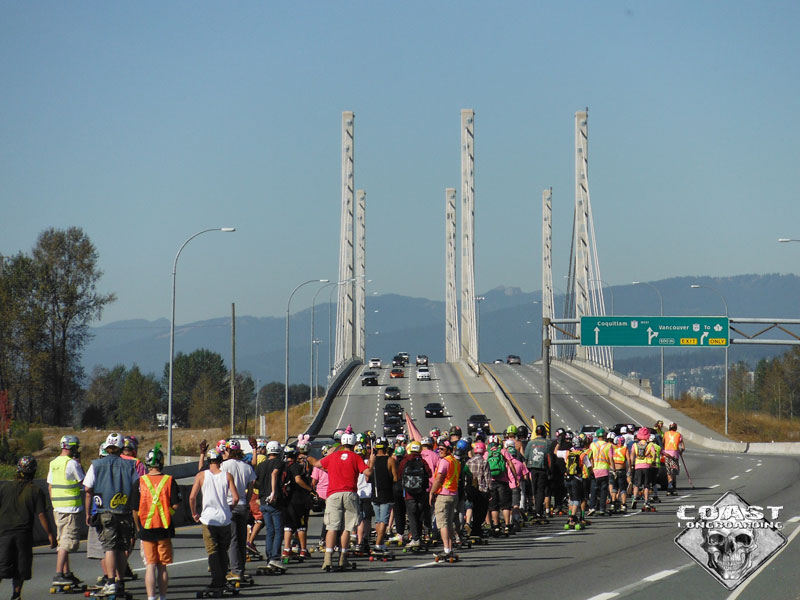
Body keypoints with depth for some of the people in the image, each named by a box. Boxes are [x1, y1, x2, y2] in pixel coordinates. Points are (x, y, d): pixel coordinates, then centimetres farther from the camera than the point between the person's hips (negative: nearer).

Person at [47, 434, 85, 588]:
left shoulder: (53, 463, 11)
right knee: (67, 542, -10)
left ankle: (67, 573, 22)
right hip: (71, 507, -8)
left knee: (63, 540, 15)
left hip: (57, 507, 8)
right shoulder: (71, 463, -14)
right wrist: (79, 462, 3)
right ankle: (58, 575, -17)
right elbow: (83, 481, -4)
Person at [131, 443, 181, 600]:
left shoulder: (140, 482, -4)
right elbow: (176, 505, -8)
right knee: (162, 566, 10)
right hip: (165, 529, 0)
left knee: (150, 566, 3)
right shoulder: (170, 481, -5)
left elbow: (135, 509, 0)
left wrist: (138, 527, 13)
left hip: (146, 529, 0)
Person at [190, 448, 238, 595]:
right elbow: (236, 498, -6)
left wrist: (194, 514, 8)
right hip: (225, 519, 1)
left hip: (209, 519, -1)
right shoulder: (227, 476, -1)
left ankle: (216, 582, -9)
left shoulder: (201, 476, -3)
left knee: (212, 551, 1)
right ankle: (222, 581, 19)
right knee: (223, 551, 14)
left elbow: (192, 497, -7)